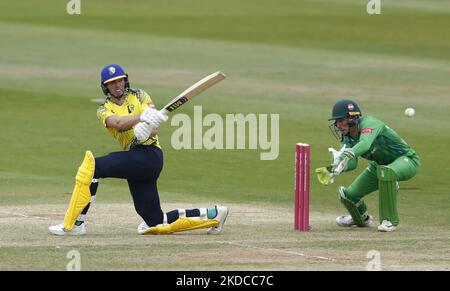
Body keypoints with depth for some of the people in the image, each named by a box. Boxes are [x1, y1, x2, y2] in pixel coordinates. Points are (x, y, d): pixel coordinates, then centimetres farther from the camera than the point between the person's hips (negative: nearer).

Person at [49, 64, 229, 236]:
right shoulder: (104, 110, 15)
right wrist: (142, 117, -28)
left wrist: (146, 130, -30)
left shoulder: (139, 96, 8)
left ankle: (73, 225, -19)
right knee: (155, 224, 4)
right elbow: (118, 123, -10)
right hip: (134, 160, 6)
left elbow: (153, 129, -5)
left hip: (149, 153, -6)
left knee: (92, 165, -21)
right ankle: (213, 215, 19)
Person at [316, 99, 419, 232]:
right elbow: (352, 163, -18)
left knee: (385, 172, -42)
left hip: (406, 159, -8)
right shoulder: (347, 136, -7)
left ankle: (389, 220, -28)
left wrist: (345, 156, -68)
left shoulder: (368, 124, -31)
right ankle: (362, 218, 36)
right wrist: (333, 168, -40)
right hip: (380, 164, 8)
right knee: (348, 195, 1)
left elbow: (365, 144, -52)